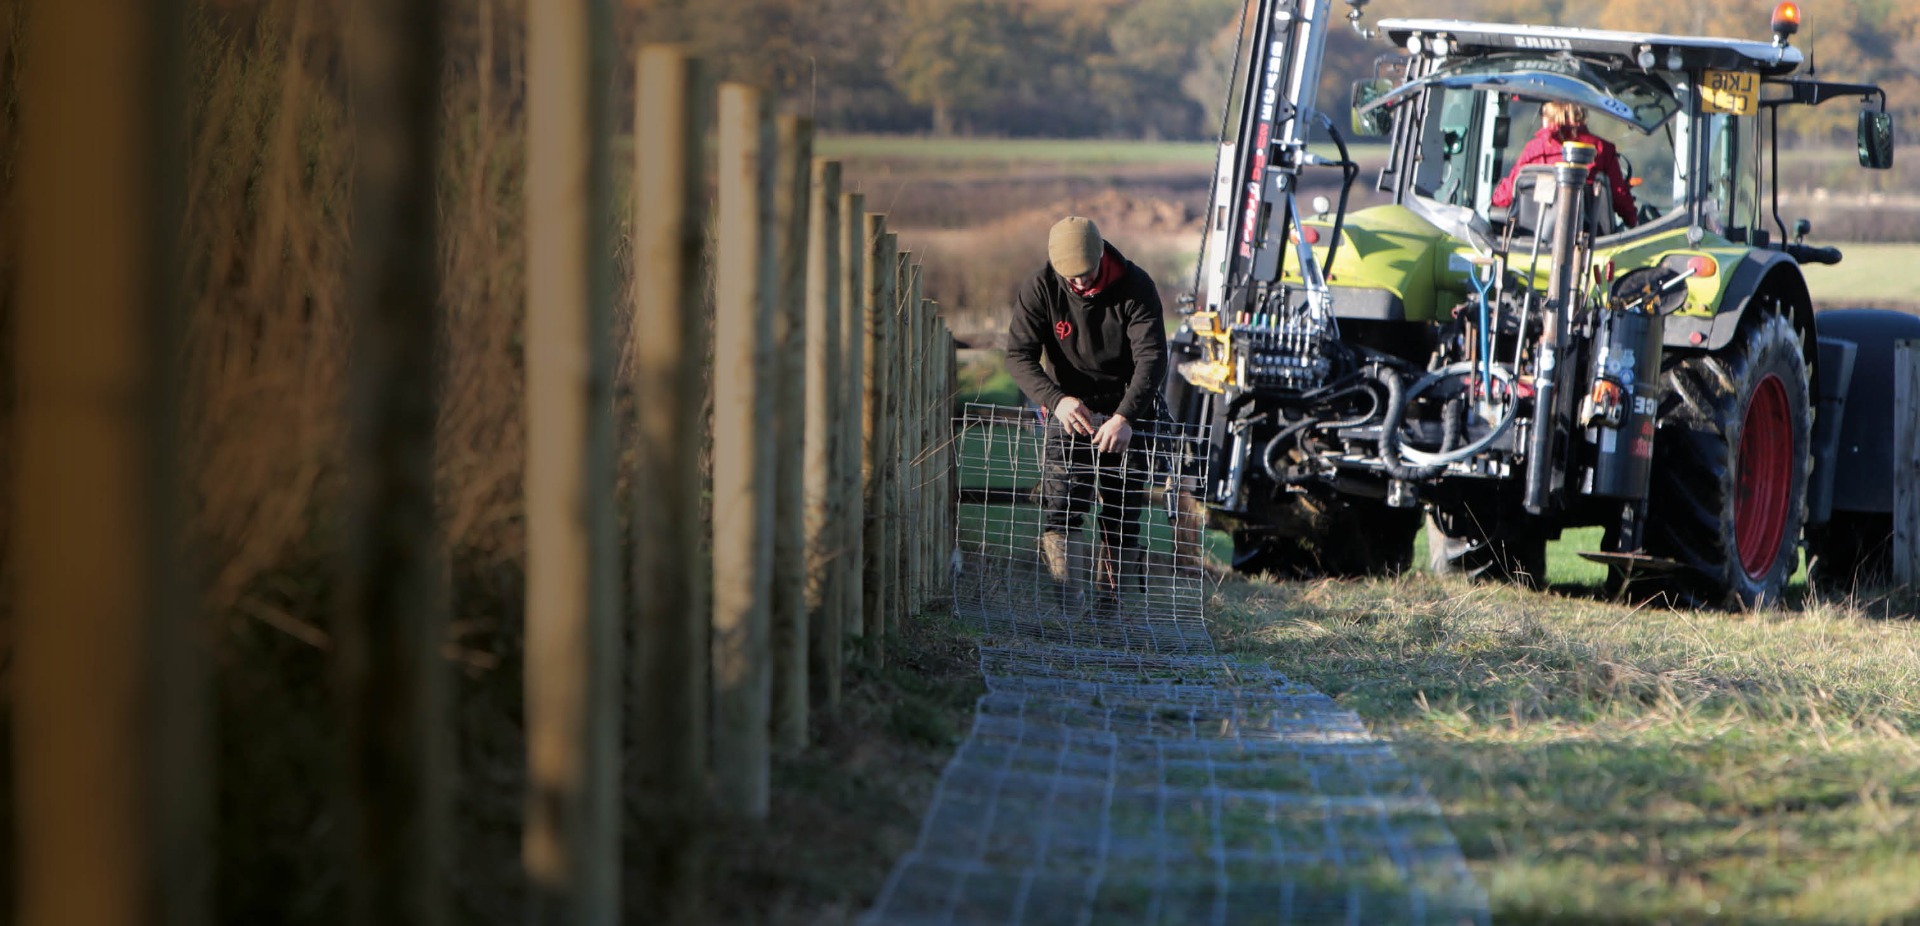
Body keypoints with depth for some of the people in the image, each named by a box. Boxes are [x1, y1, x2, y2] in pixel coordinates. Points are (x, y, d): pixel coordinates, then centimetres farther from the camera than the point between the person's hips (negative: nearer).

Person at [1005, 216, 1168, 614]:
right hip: (1070, 410, 0)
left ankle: (1111, 604, 7)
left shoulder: (1136, 287, -14)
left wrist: (1125, 416, -35)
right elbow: (1019, 356, -13)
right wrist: (1057, 399, -31)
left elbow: (1152, 358, -21)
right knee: (1059, 506, -18)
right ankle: (1068, 596, -18)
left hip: (1125, 410, 0)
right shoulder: (1041, 289, -10)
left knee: (1122, 518, -1)